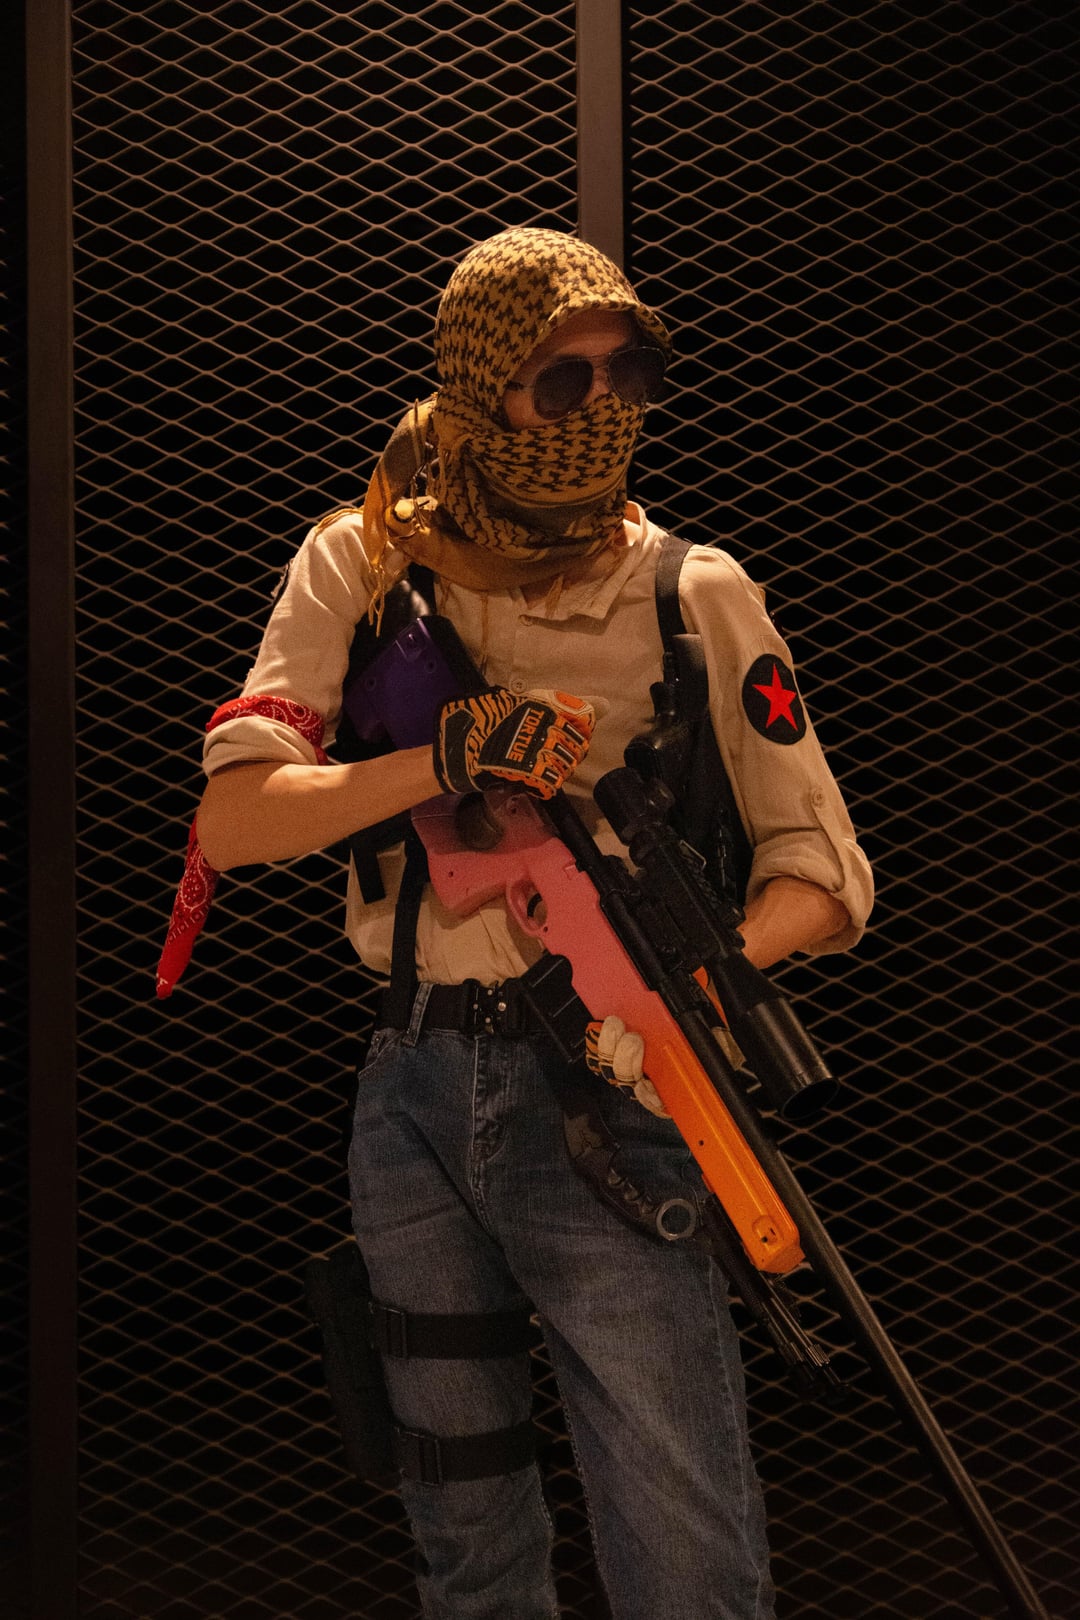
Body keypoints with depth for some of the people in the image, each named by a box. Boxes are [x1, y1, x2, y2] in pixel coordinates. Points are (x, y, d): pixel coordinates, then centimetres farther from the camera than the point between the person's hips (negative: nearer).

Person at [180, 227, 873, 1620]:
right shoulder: (363, 568, 3)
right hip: (415, 1088, 2)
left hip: (604, 1090, -2)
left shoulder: (696, 597, 0)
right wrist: (444, 759, -21)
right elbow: (231, 822, -6)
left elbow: (821, 873, 2)